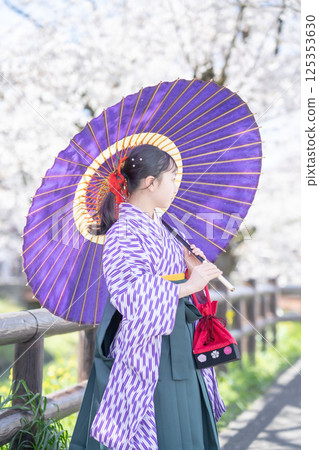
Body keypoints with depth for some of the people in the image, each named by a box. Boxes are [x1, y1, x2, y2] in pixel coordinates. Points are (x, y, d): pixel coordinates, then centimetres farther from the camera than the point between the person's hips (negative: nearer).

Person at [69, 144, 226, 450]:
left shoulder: (156, 227, 12)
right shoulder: (124, 231, -17)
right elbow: (130, 292, -29)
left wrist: (189, 266, 3)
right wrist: (187, 285, -25)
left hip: (177, 343, 9)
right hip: (145, 347, -9)